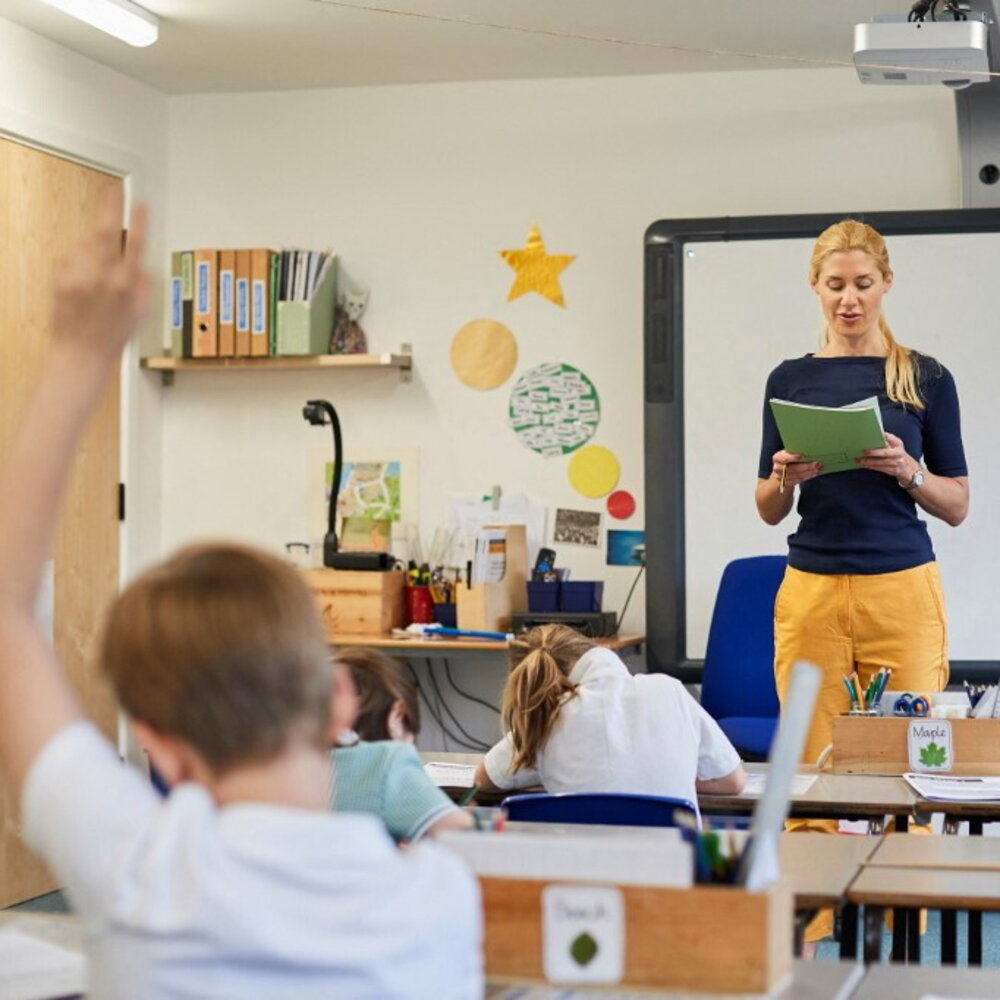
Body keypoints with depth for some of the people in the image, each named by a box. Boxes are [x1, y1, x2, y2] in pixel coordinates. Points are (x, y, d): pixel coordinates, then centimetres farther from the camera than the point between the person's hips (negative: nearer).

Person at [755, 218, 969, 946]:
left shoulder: (925, 378, 2)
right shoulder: (790, 380, 7)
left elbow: (957, 505, 3)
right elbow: (769, 510, 10)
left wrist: (906, 472, -15)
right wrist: (785, 477, -12)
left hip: (903, 590, -2)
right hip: (811, 590, 2)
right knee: (809, 767, 3)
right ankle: (807, 929, 13)